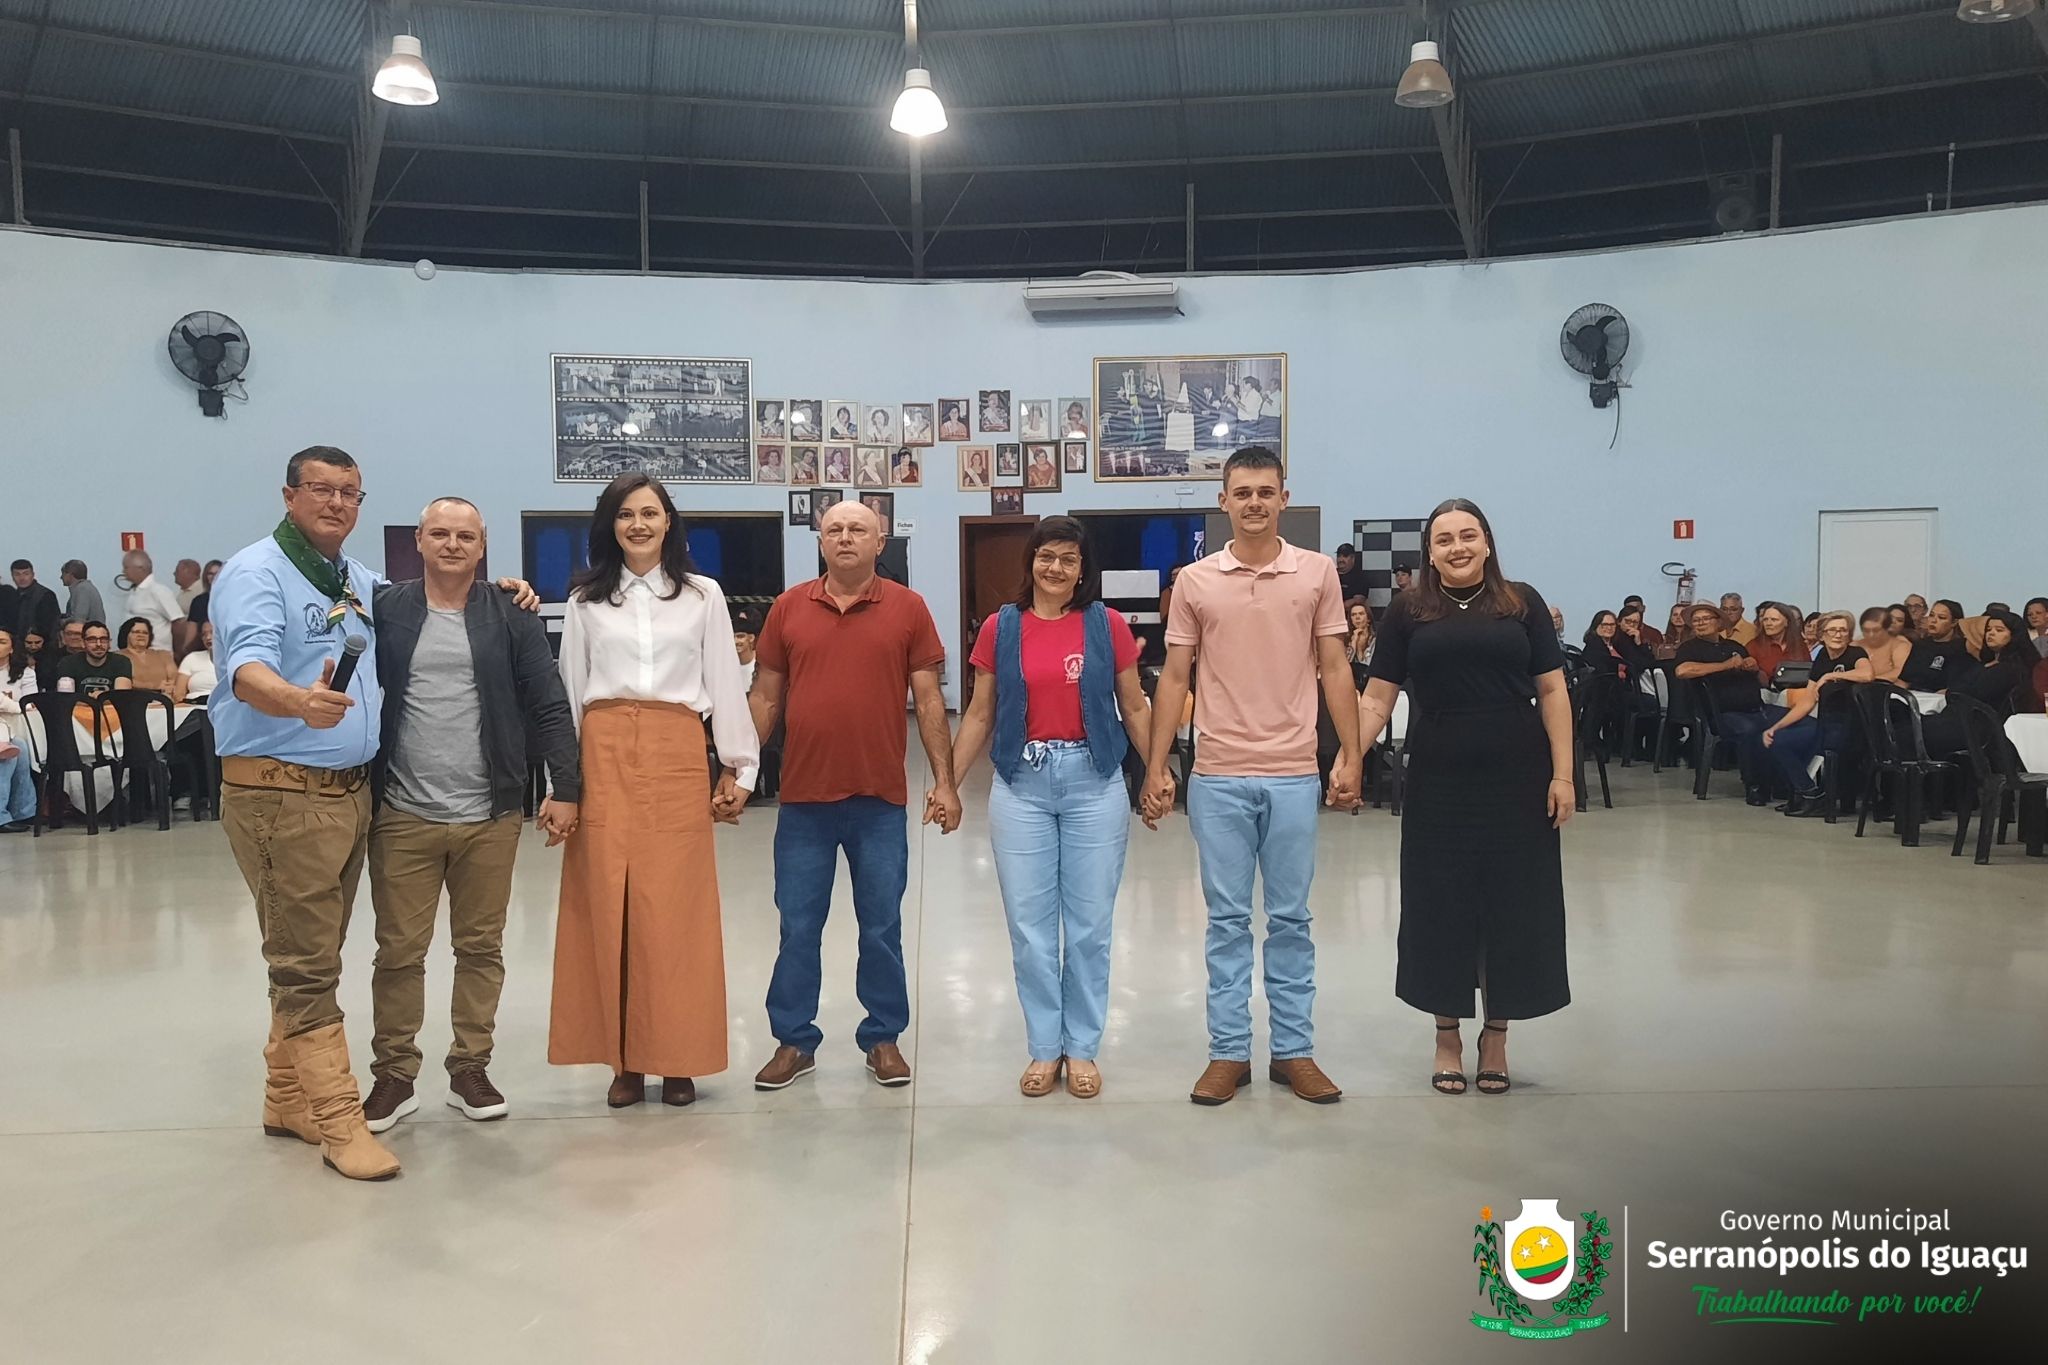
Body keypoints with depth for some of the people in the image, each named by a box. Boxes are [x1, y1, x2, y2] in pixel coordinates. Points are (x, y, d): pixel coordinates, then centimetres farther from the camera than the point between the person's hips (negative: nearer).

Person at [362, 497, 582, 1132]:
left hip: (490, 817, 1)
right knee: (398, 951, 7)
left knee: (482, 948, 10)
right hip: (402, 816, 0)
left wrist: (566, 787, -6)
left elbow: (549, 706, 1)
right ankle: (393, 1074, 21)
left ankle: (470, 1069, 23)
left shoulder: (511, 616, 3)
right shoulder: (384, 611, 3)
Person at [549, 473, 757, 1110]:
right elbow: (569, 690, 11)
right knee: (607, 907, 1)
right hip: (603, 758, 1)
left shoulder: (703, 595, 9)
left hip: (679, 759, -1)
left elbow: (725, 683, 8)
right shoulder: (585, 599, 11)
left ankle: (676, 1057, 10)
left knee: (675, 909, -2)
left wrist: (739, 767, 5)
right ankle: (624, 1059, 11)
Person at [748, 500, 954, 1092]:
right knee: (798, 928, 10)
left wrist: (944, 781, -3)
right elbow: (766, 698, 8)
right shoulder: (788, 607, 5)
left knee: (881, 927, 10)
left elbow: (929, 700, 1)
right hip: (803, 798, 1)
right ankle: (794, 1042, 23)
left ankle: (883, 1038, 24)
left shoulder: (908, 608, 1)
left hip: (881, 799, -1)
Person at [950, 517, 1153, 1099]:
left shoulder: (1107, 625, 1)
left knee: (1088, 924, 6)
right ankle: (1044, 1048, 19)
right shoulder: (1001, 627, 3)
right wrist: (948, 783, 4)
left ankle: (1082, 1048, 20)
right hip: (1021, 786, 1)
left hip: (1095, 783, -1)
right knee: (1030, 925, 5)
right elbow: (979, 714, 8)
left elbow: (1134, 708, 6)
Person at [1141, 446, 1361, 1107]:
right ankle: (1228, 1051, 17)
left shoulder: (1318, 573, 3)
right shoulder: (1194, 580, 3)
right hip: (1218, 777, 0)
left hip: (1293, 775, 0)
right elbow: (1174, 678, 4)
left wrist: (1351, 755, -3)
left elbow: (1335, 669, 5)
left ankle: (1294, 1050, 20)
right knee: (1227, 918, 7)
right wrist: (1156, 768, 0)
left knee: (1290, 918, 9)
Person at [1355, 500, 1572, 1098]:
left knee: (1512, 906, 8)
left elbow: (1552, 691, 2)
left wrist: (1562, 773, -4)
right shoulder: (1408, 613, 4)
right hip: (1438, 783, 0)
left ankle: (1495, 1036, 25)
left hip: (1516, 781, 0)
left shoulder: (1522, 603, 3)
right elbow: (1377, 698, 3)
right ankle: (1447, 1037, 23)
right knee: (1440, 907, 7)